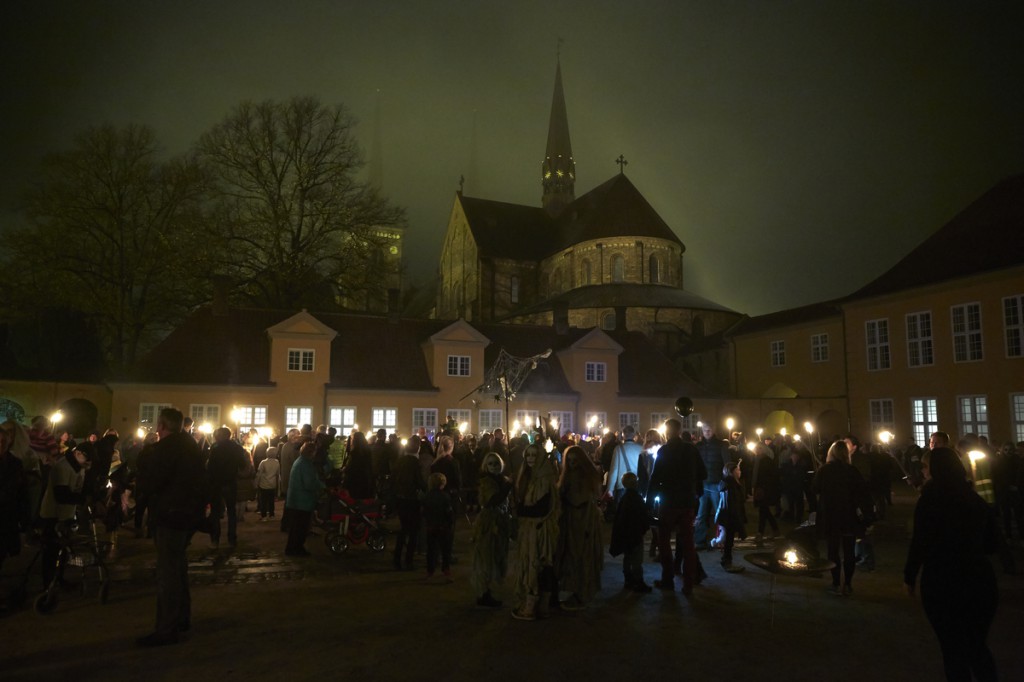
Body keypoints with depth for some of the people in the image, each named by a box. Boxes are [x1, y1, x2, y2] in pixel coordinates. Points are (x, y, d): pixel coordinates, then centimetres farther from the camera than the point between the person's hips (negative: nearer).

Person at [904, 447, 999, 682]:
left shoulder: (930, 500, -11)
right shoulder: (976, 499, 4)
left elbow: (919, 544, -15)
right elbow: (992, 542, 13)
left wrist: (909, 577, -4)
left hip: (941, 582, -4)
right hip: (979, 579, 5)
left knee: (953, 649, 9)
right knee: (977, 646, 21)